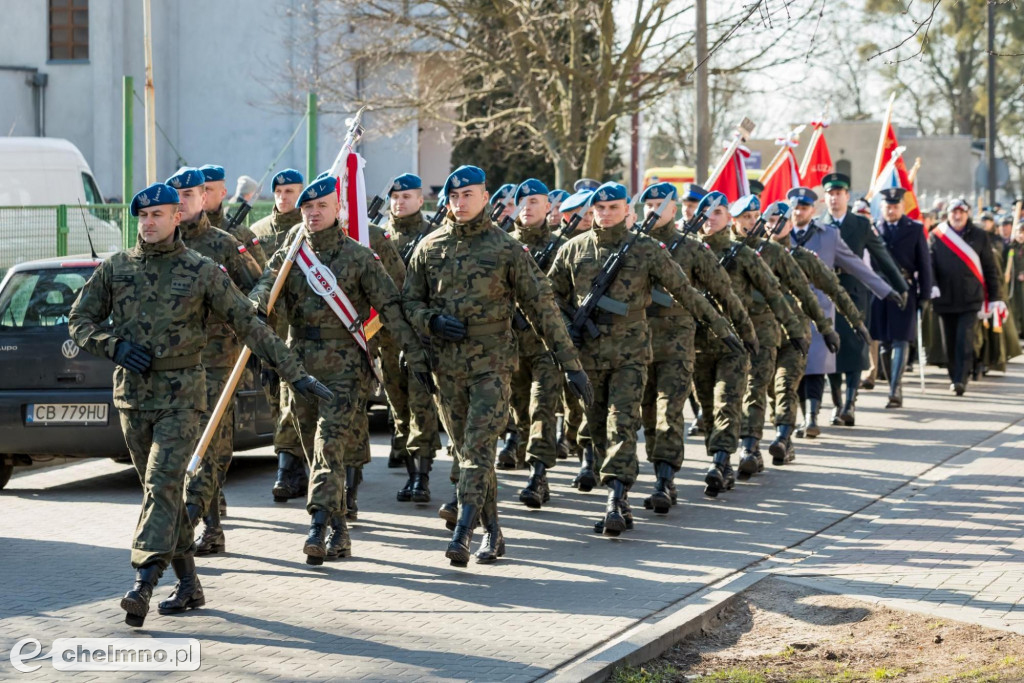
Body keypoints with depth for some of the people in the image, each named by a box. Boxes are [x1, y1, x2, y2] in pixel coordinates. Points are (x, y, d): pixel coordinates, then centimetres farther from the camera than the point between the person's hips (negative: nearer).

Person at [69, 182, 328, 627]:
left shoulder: (202, 272, -2)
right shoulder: (115, 269, 6)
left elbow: (249, 325, 0)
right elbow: (80, 320, 8)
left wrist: (295, 374, -2)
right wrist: (115, 346, -13)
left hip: (181, 395, -4)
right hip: (132, 394, 4)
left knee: (162, 486, -16)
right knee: (162, 490, 9)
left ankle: (142, 586, -24)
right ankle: (188, 584, 18)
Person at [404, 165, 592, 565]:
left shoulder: (507, 249, -2)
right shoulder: (429, 248, 7)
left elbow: (541, 307, -1)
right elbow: (409, 301, 15)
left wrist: (571, 364, -4)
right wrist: (432, 321, -10)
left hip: (492, 363, -4)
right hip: (446, 366, 4)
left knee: (479, 449, -14)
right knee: (465, 451, 9)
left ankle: (462, 535, -20)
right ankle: (492, 532, 19)